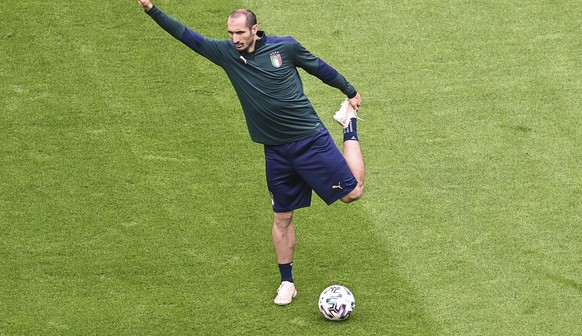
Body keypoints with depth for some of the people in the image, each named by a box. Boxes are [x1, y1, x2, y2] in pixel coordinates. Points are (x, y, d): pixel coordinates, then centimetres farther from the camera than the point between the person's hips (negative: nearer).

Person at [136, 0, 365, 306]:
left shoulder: (285, 47, -10)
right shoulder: (226, 53, -3)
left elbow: (319, 68, 5)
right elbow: (188, 36, -3)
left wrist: (350, 92, 16)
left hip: (310, 139, -3)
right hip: (276, 150, 3)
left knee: (352, 192, -3)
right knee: (282, 217, 8)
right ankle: (287, 283, 23)